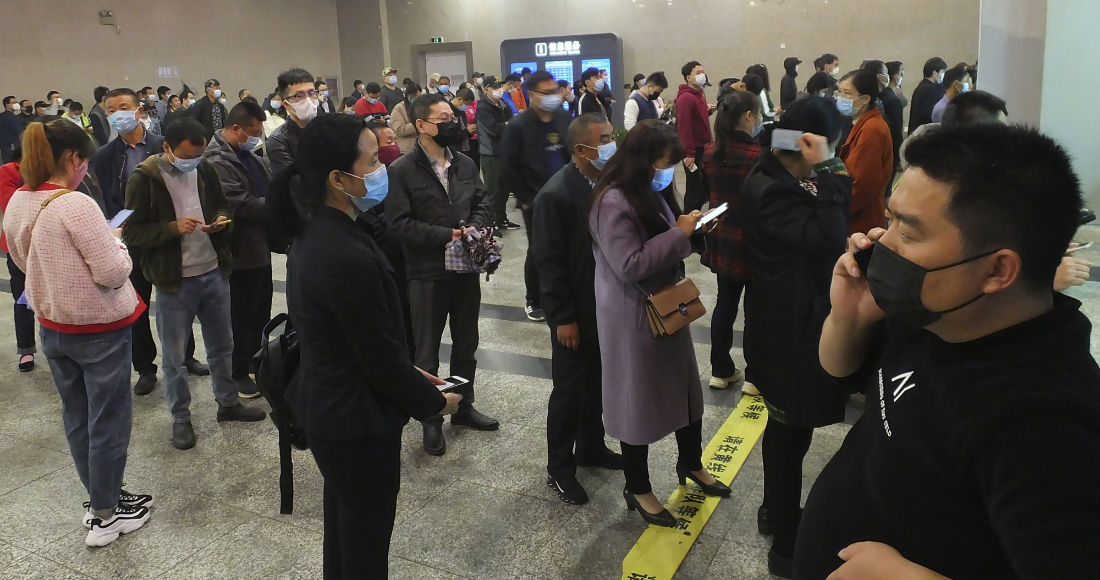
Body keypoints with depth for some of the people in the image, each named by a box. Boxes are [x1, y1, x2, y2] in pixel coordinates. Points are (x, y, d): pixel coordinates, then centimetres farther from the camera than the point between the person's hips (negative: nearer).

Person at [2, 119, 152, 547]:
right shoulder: (76, 205, -24)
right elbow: (114, 272, -23)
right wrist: (115, 242, -5)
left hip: (52, 327, 8)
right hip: (100, 329, -8)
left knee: (76, 416, 18)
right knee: (108, 419, 6)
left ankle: (101, 497, 33)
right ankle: (106, 516, 18)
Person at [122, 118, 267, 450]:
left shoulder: (205, 170, 3)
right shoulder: (144, 179, -13)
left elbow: (221, 205, 18)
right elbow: (131, 232, -12)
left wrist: (221, 219, -5)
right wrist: (173, 227, -24)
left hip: (214, 272, 5)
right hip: (173, 280, -5)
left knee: (222, 344, 18)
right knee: (174, 355, 8)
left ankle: (228, 403, 35)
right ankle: (180, 418, 24)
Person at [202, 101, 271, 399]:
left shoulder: (250, 157, 10)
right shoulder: (217, 161, -20)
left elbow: (268, 188, 19)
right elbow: (240, 205, -28)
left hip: (260, 249, 9)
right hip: (241, 254, -9)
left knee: (261, 313, 20)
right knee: (242, 317, 5)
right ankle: (239, 373, 20)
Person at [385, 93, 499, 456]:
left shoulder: (465, 164, 5)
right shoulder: (402, 171, -12)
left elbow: (482, 202, 12)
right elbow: (399, 223, -16)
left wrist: (474, 228, -10)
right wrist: (447, 235, -19)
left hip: (467, 269, 5)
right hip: (427, 274, -5)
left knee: (466, 344, 18)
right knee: (427, 351, 8)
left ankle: (464, 406, 36)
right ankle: (431, 419, 24)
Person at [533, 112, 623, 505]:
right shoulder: (556, 195, -19)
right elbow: (549, 261, -17)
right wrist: (563, 317, -16)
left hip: (607, 304, 6)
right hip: (575, 312, -6)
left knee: (597, 382, 20)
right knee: (570, 389, 7)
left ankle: (591, 446, 40)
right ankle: (559, 468, 23)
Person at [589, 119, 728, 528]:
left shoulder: (653, 191, 7)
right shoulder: (614, 201, -23)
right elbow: (629, 266, -26)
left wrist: (686, 230, -1)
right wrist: (678, 234, -22)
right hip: (633, 316, -9)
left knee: (685, 386, 19)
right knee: (638, 400, 6)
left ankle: (691, 463, 42)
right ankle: (637, 489, 25)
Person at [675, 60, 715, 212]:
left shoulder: (699, 94, 14)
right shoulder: (686, 97, -18)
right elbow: (684, 126, -24)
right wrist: (689, 153, -25)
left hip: (703, 148, 10)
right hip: (693, 151, -10)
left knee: (704, 187, 15)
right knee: (695, 188, -4)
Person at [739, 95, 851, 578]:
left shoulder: (785, 180, 8)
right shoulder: (765, 189, -23)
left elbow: (823, 232, 9)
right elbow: (826, 236, -33)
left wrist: (827, 178, -3)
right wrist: (824, 171, -29)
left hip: (795, 321, 10)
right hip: (788, 329, -10)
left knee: (786, 426, 23)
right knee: (791, 430, 1)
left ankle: (776, 511, 42)